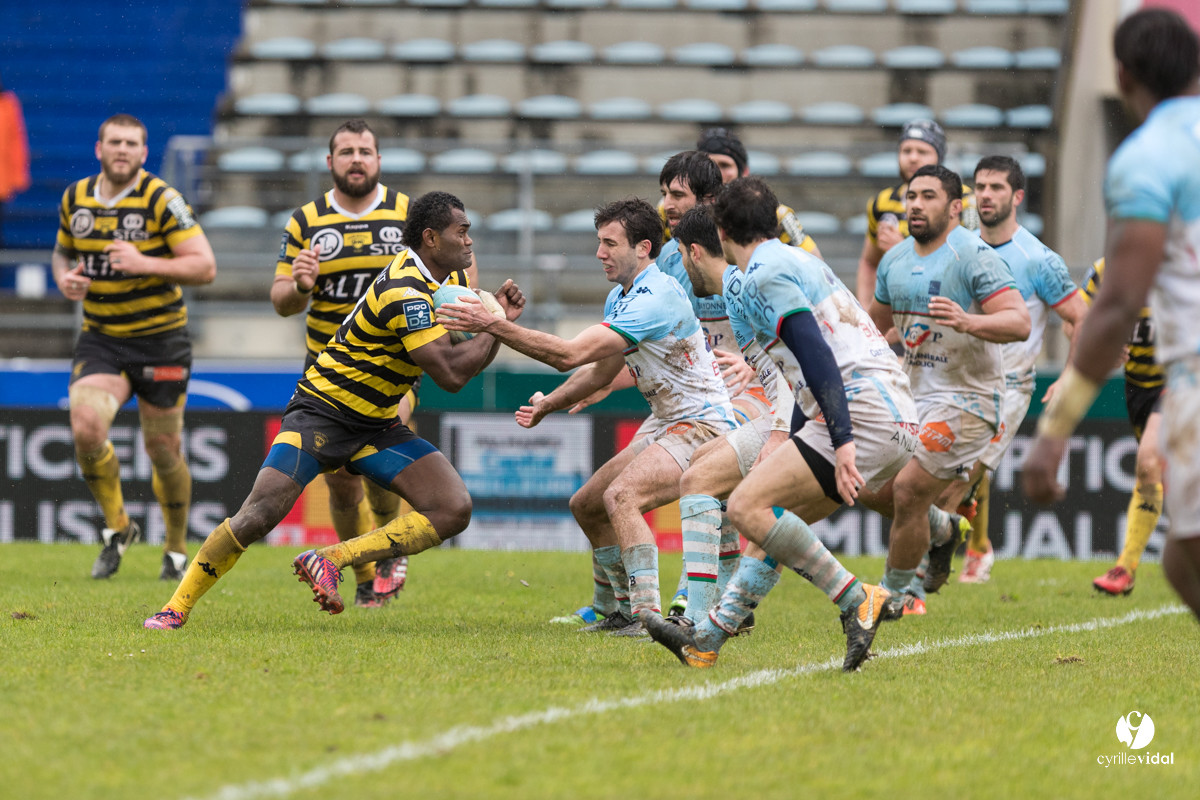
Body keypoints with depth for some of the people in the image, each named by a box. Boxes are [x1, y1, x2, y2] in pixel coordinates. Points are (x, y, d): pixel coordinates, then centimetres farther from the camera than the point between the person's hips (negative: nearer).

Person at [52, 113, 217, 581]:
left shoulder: (162, 200, -12)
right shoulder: (76, 198, 3)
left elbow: (205, 266, -15)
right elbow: (63, 251, 21)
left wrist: (146, 264, -27)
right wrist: (65, 278, -2)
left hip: (161, 340, -3)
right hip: (100, 339, 3)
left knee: (163, 451, 4)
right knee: (86, 428, -20)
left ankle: (176, 550, 27)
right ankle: (117, 527, 3)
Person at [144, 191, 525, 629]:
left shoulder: (451, 277, 4)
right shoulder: (404, 291, -25)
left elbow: (467, 359, 15)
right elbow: (450, 374, -29)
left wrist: (496, 313, -4)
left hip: (377, 425, 8)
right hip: (322, 410, -8)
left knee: (453, 510, -10)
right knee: (259, 514, -20)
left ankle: (329, 561, -12)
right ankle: (176, 607, -4)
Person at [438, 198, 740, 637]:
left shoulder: (656, 299, -25)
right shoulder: (620, 297, 8)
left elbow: (571, 354, -31)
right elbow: (601, 371, 20)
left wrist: (494, 325, -31)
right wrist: (549, 403, 6)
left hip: (702, 425, -11)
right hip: (664, 422, 11)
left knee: (621, 496, -30)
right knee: (586, 504, 13)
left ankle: (649, 615, -32)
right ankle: (620, 610, 25)